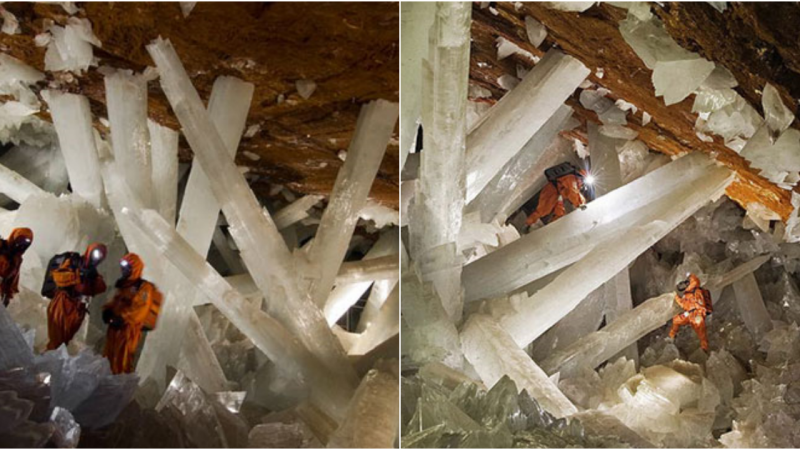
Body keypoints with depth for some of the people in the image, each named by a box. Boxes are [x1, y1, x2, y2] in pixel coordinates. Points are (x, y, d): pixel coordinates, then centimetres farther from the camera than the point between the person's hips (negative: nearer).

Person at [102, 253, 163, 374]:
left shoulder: (144, 288, -14)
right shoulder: (123, 285, 15)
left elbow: (140, 311, -21)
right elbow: (115, 302, 23)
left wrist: (123, 319, -25)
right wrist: (108, 311, 3)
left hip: (129, 329, -9)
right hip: (115, 327, 9)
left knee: (122, 362, -6)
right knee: (109, 357, 18)